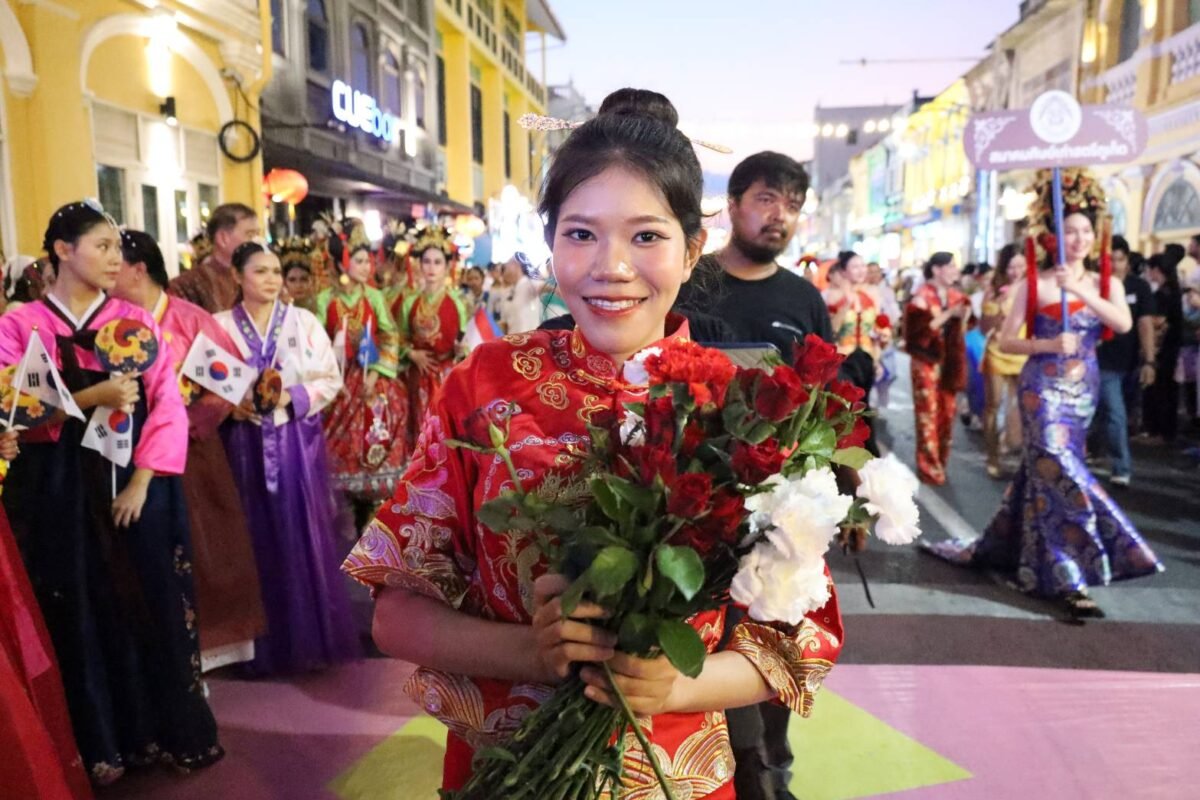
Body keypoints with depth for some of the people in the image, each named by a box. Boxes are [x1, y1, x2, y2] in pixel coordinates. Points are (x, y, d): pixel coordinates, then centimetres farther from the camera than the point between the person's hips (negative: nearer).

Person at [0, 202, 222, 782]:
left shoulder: (136, 321, 5)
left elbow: (168, 406, -2)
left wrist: (141, 483, -11)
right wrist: (90, 399, -20)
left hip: (137, 486, 1)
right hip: (61, 493, -1)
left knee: (152, 606, 6)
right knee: (81, 614, 7)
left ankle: (169, 731, 21)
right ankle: (99, 743, 23)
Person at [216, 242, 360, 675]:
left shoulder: (304, 321, 4)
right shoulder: (220, 325, 4)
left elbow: (330, 379, 1)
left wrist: (292, 397, -13)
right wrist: (234, 405, -15)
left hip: (298, 442, 0)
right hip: (245, 445, 0)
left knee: (304, 537, 1)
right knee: (256, 540, 4)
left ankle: (311, 638, 13)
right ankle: (264, 646, 15)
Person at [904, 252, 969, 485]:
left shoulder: (955, 295, 9)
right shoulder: (921, 297, -11)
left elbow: (961, 328, 18)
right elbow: (919, 331, -20)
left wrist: (964, 316, -4)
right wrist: (948, 314, -20)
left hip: (949, 361, 7)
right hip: (927, 360, -6)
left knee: (947, 413, 10)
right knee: (929, 413, -4)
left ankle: (940, 462, 22)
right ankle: (929, 466, 3)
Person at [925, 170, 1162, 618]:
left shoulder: (1107, 284, 7)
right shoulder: (1034, 284, -3)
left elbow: (1124, 324, -12)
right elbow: (1006, 341, -5)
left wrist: (1081, 291, -20)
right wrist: (1050, 345, -19)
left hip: (1084, 392, 5)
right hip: (1043, 388, -5)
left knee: (1045, 469, 10)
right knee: (1058, 467, -14)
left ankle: (996, 550, 25)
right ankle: (1069, 579, -11)